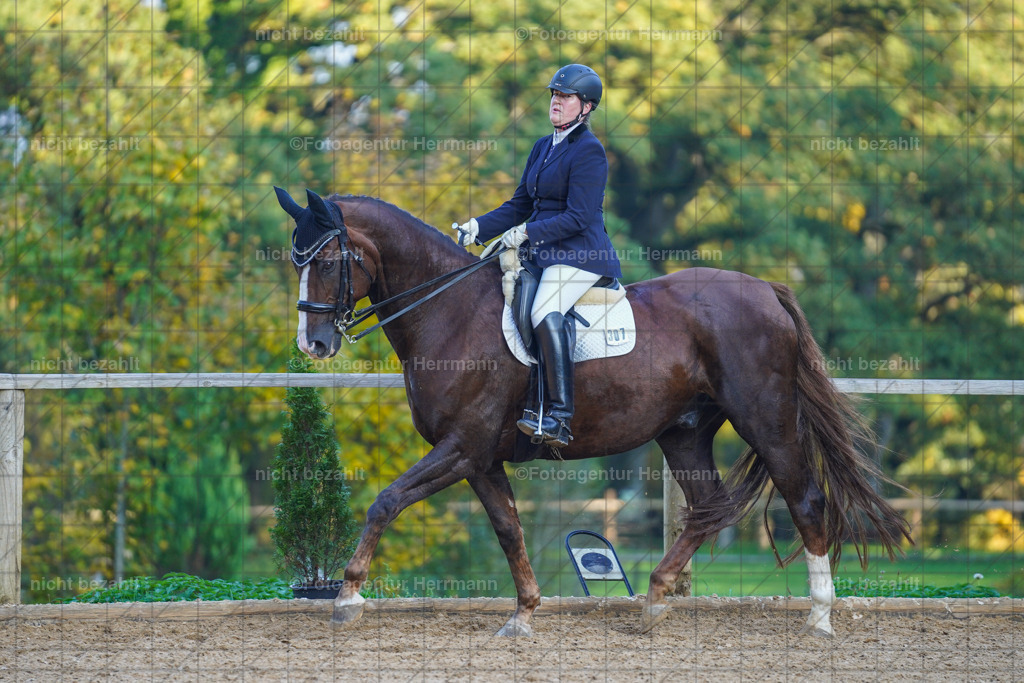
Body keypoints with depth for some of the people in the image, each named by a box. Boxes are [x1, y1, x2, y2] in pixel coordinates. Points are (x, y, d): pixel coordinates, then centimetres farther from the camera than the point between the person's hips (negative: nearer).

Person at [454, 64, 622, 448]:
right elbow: (519, 206, 22)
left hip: (580, 253, -10)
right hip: (542, 252, 10)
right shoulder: (543, 148, 18)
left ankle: (559, 416, -38)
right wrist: (478, 228, 8)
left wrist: (528, 233, -22)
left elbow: (579, 217, -16)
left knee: (545, 311, -32)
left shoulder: (588, 151, -9)